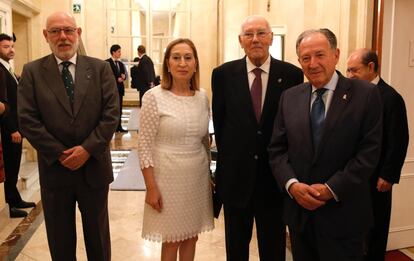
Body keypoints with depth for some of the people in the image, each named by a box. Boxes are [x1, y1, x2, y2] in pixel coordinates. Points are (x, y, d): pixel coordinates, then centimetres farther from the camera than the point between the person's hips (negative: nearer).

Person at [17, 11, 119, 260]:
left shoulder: (100, 68, -1)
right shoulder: (32, 71, -2)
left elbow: (111, 114, -7)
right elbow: (27, 120, -7)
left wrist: (88, 149, -15)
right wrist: (60, 154, -13)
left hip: (94, 166, 0)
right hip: (54, 169, 1)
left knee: (98, 235, 17)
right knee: (60, 239, 17)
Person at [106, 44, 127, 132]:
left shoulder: (120, 63, 18)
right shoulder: (107, 63, -6)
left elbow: (124, 74, 20)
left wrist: (123, 76, -3)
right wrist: (117, 79, -15)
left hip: (119, 89, 7)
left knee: (119, 109, 7)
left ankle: (118, 127, 12)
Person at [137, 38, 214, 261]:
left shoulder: (203, 97, 3)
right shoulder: (154, 97, -11)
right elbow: (145, 146, -11)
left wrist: (209, 175, 13)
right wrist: (151, 188, -13)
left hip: (198, 178, 4)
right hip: (169, 178, -4)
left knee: (191, 236, 16)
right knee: (171, 240, 10)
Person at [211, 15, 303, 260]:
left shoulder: (292, 74, -5)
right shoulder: (223, 74, -2)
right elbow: (219, 121, 3)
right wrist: (229, 156, 4)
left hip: (275, 174, -1)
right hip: (236, 174, 1)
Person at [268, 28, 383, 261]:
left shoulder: (365, 94, -6)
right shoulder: (290, 97, 5)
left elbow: (369, 152, -11)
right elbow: (277, 149, 3)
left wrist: (331, 189, -16)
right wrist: (292, 184, -12)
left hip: (343, 213, -3)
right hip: (299, 210, 4)